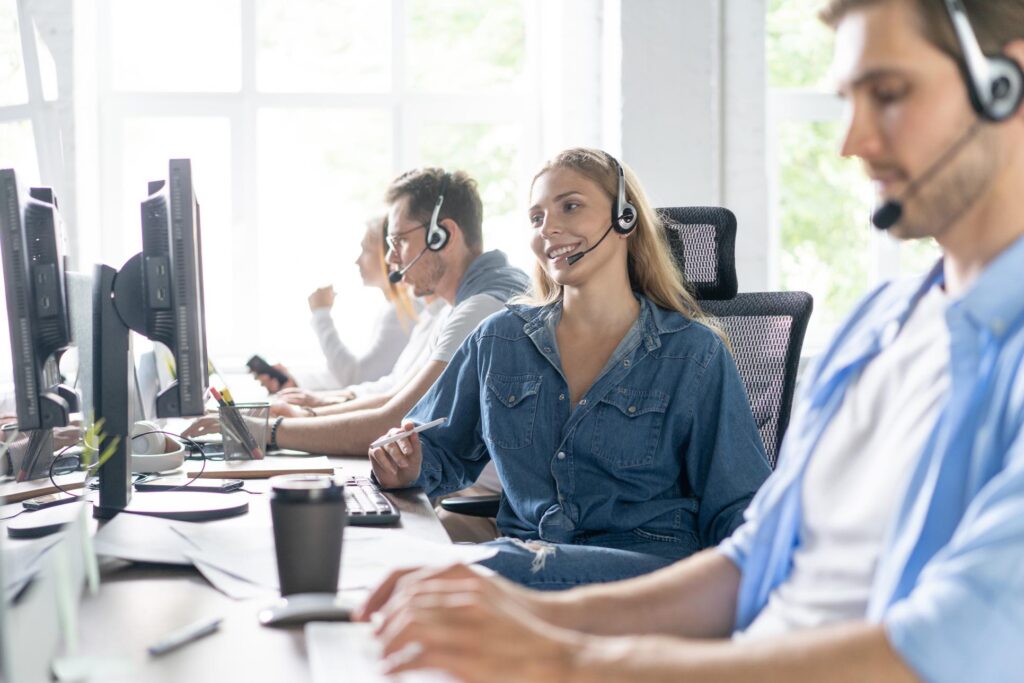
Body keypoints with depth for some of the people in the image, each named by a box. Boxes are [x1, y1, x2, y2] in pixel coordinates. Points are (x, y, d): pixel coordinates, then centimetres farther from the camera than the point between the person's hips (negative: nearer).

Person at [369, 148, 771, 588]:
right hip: (519, 554, 4)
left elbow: (734, 506, 2)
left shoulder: (693, 355, 2)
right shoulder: (498, 340, 13)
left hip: (645, 566, -4)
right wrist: (410, 467, 0)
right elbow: (441, 450, 24)